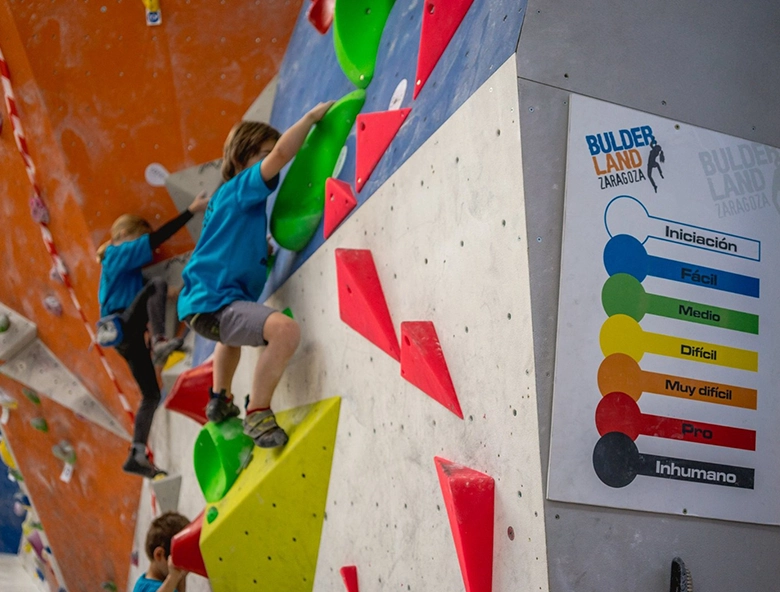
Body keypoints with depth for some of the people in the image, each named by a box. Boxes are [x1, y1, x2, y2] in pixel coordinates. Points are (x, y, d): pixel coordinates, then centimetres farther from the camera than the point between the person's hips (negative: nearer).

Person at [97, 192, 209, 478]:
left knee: (151, 394, 8)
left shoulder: (127, 267, 28)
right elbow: (156, 239, -12)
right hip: (122, 325, -9)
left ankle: (136, 457, 10)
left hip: (130, 336, 9)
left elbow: (141, 298, 26)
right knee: (157, 283, -29)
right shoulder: (119, 254, 1)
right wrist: (191, 211, -14)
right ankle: (161, 341, -46)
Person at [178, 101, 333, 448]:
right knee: (285, 329, -33)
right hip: (212, 304, -11)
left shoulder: (226, 197, 21)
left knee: (233, 334, 44)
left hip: (203, 301, 11)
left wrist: (265, 247, 19)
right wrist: (313, 116, -14)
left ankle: (219, 401, 54)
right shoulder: (241, 187, -6)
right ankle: (257, 414, -19)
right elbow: (282, 153, -24)